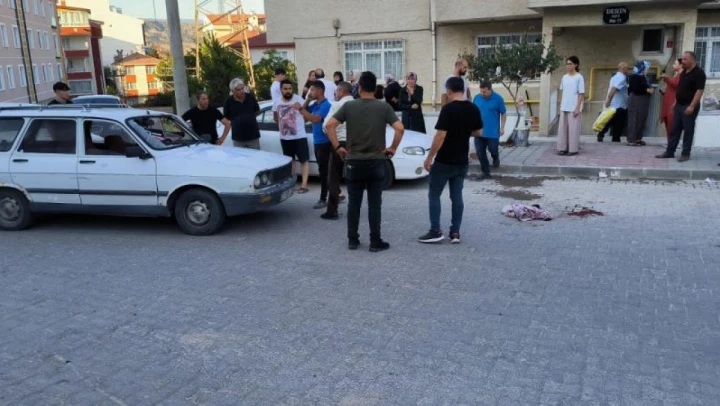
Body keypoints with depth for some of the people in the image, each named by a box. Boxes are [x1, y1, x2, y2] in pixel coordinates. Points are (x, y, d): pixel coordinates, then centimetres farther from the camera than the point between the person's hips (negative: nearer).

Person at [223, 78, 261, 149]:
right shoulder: (229, 101, -7)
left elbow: (257, 110, 14)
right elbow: (225, 117, 6)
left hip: (253, 136, 1)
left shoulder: (251, 97, -2)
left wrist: (248, 117, 6)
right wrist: (237, 122, 2)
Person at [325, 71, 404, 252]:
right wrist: (393, 148, -1)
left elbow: (329, 125, -8)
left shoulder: (349, 106, 0)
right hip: (376, 162, -1)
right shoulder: (383, 107, -2)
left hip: (353, 162, 1)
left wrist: (338, 147, 0)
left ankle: (352, 240, 16)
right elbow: (400, 128, -14)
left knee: (353, 203, 10)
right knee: (374, 204, 4)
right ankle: (375, 242, 9)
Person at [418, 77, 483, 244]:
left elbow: (440, 136, -20)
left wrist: (429, 158, -12)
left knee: (434, 195, 5)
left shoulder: (448, 108, -17)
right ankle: (455, 232, 12)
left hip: (444, 161, -6)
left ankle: (436, 231, 4)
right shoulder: (474, 109, 4)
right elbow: (478, 133, 13)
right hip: (462, 162, 6)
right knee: (457, 196, 10)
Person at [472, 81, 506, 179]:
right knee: (480, 152, 3)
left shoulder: (498, 98, -8)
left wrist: (502, 128, -6)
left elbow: (503, 113, -1)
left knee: (493, 149, 3)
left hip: (493, 132, -3)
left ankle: (496, 158, 40)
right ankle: (485, 172, 16)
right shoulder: (477, 98, 1)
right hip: (479, 131, 3)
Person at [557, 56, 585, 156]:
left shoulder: (579, 77, -6)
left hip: (574, 108, -6)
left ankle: (573, 149, 3)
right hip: (564, 108, 6)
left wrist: (577, 108, -13)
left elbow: (581, 94, -7)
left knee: (573, 128, -3)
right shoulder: (564, 77, 10)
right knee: (563, 128, 5)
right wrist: (560, 107, 10)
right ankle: (563, 148, 11)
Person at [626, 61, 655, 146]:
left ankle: (638, 138, 14)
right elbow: (635, 89, -20)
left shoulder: (643, 77, 17)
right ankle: (631, 140, -8)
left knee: (641, 120, 8)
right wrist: (647, 90, -17)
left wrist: (650, 89, 9)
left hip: (643, 101, 9)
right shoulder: (634, 76, -10)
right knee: (634, 120, -9)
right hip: (636, 101, -9)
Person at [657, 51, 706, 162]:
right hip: (679, 105, 8)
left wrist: (692, 106, -24)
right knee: (674, 130, 9)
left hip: (689, 107, -8)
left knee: (688, 131, -1)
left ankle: (685, 154, 5)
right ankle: (670, 152, 14)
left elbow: (700, 91, -19)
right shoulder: (684, 72, 14)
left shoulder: (699, 73, -13)